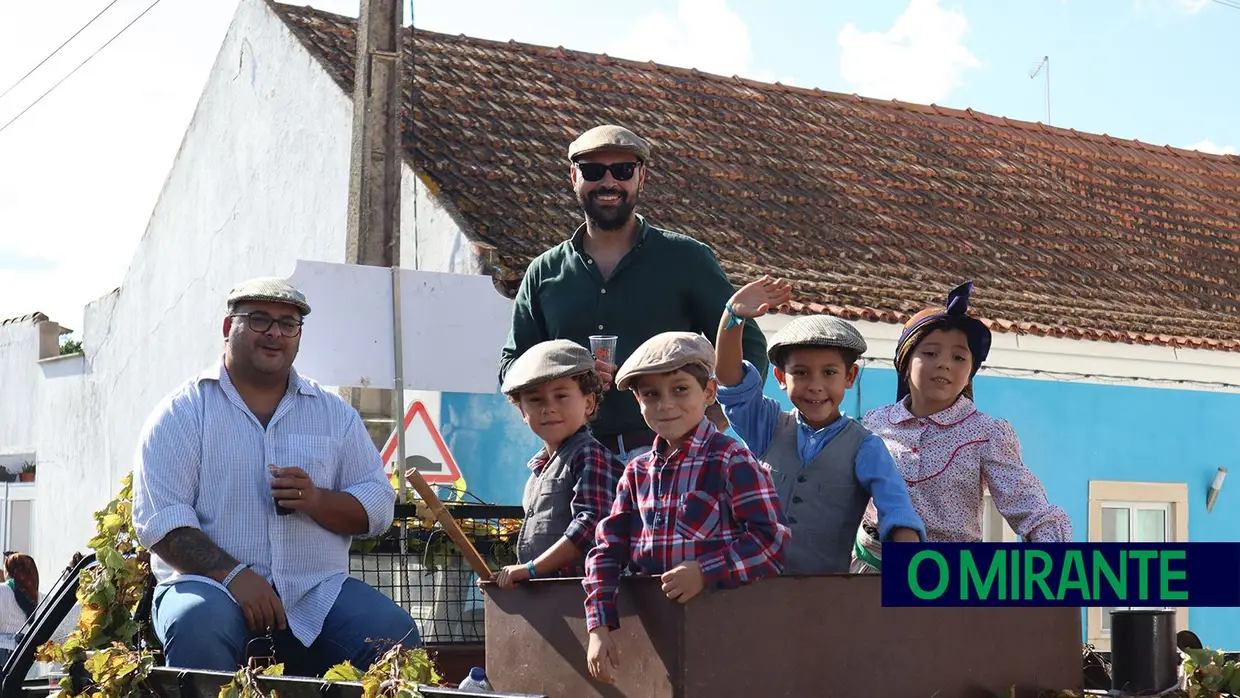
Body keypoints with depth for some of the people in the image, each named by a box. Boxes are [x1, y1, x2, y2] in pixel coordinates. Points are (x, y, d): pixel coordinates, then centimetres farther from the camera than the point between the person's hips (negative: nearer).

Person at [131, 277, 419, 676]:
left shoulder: (334, 414, 15)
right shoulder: (183, 413, 4)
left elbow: (378, 506, 11)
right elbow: (159, 518, -7)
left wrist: (318, 501, -11)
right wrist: (232, 574, -21)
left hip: (318, 594, 2)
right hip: (212, 584, -2)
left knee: (394, 635, -25)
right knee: (198, 625, -36)